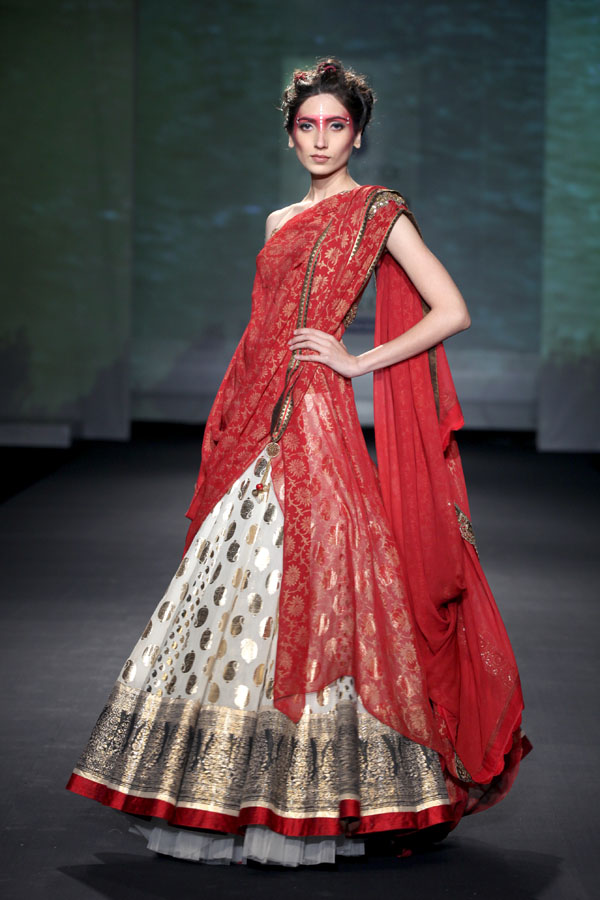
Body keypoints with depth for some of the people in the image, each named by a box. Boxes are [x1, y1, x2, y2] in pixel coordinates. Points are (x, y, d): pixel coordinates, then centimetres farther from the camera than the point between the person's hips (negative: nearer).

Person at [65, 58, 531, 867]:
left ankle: (318, 804, -1)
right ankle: (245, 800, 15)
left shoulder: (377, 212, 0)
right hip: (259, 427, 7)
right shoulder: (281, 222, 19)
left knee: (298, 595, -9)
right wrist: (231, 432, 16)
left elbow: (453, 312, -6)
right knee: (234, 594, 6)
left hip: (314, 421, -7)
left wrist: (358, 363, -8)